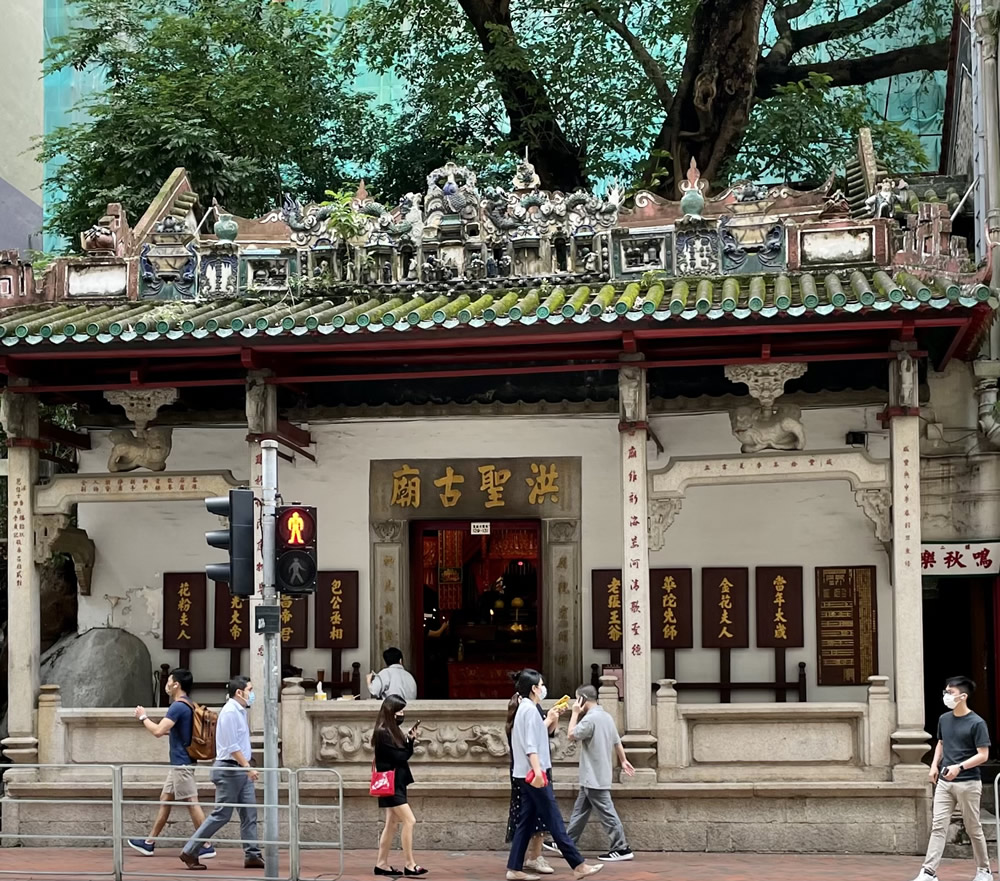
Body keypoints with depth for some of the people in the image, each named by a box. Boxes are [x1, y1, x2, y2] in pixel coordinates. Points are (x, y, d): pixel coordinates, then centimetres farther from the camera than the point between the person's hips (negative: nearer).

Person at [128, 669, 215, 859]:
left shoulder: (178, 706, -18)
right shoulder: (188, 706, 14)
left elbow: (158, 731, -23)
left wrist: (143, 717, -8)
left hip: (182, 763, -10)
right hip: (179, 763, 10)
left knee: (192, 803, -7)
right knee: (165, 799, 15)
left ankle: (207, 847, -5)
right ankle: (149, 843, 22)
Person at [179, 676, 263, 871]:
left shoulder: (240, 711, 13)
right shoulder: (230, 712, -17)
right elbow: (232, 747, -22)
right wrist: (248, 767, -24)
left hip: (241, 769, 10)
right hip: (229, 769, -10)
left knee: (249, 813, 6)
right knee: (221, 815, -5)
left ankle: (252, 855, 8)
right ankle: (190, 852, 2)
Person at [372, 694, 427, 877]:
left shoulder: (393, 731, 13)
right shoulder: (382, 732, -16)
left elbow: (403, 754, 9)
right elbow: (399, 757, -19)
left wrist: (410, 739, -5)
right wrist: (411, 740, -10)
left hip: (397, 783, 10)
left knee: (392, 823, 11)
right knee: (409, 821, -13)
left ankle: (382, 864, 15)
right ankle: (409, 865, -11)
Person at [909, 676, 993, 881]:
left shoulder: (976, 723, -11)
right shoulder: (944, 719, 8)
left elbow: (983, 755, -13)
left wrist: (959, 767, -25)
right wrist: (935, 764, 8)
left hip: (968, 783, -5)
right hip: (944, 782, 5)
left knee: (973, 829, 7)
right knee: (938, 827, -3)